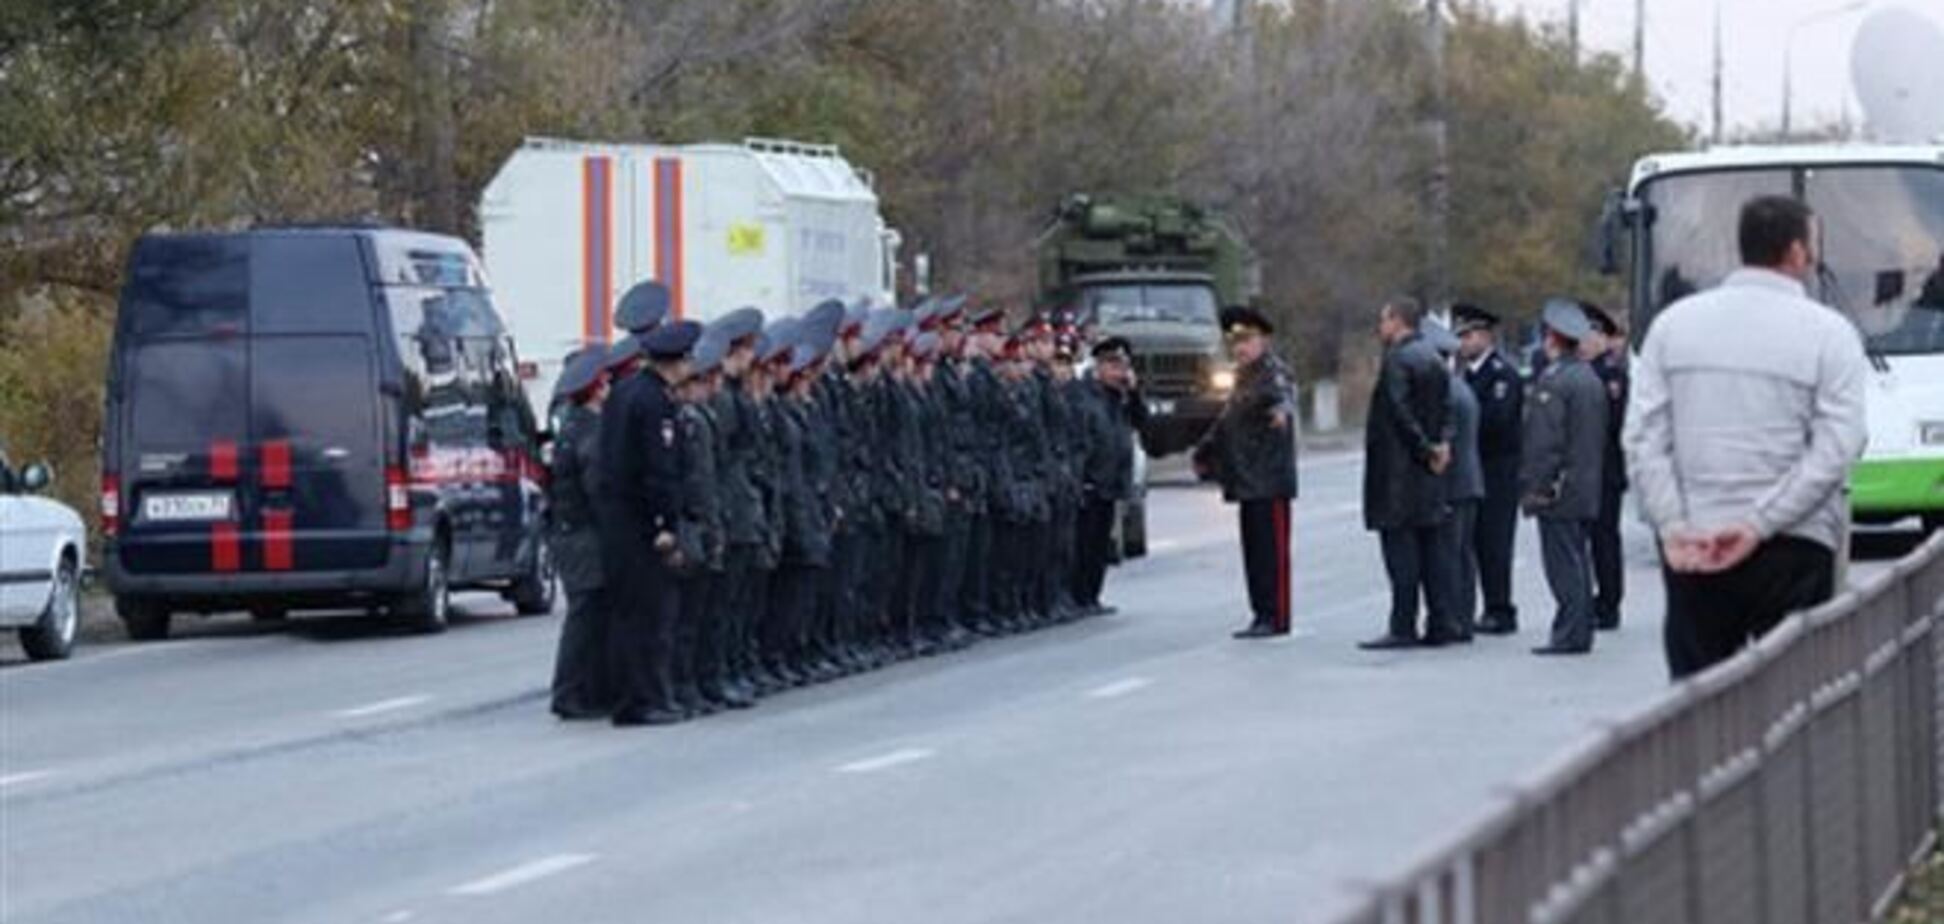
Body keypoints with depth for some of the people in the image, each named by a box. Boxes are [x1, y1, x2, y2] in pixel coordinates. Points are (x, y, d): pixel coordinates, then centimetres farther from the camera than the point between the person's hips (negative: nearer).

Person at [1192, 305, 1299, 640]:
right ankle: (1262, 614, 14)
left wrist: (1281, 410, -54)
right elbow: (1226, 420, 32)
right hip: (1247, 480, 9)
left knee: (1271, 547, -7)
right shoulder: (1243, 377, 20)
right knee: (1253, 548, 10)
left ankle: (1275, 616, -5)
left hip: (1269, 482, -9)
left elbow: (1282, 395, -32)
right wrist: (1206, 452, 38)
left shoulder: (1273, 371, -9)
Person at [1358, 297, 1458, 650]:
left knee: (1400, 548, -7)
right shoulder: (1433, 358, 14)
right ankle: (1442, 623, 11)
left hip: (1398, 471, -9)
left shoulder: (1397, 359, -13)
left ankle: (1403, 627, -7)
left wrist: (1426, 448, -12)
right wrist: (1441, 443, 0)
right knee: (1431, 545, 10)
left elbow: (1399, 411, -19)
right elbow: (1446, 407, 13)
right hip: (1427, 475, 9)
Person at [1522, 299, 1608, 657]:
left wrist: (1534, 488, -16)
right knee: (1577, 563, 13)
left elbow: (1545, 441, -19)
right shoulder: (1592, 379, 13)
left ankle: (1570, 634, -9)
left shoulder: (1553, 380, -15)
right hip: (1588, 491, 9)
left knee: (1563, 564, -7)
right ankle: (1580, 632, 16)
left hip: (1560, 492, -9)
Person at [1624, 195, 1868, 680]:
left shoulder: (1674, 323, 7)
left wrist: (1674, 528, -4)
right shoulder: (1829, 333, -2)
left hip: (1691, 554, 3)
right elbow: (1835, 450, -11)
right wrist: (1758, 525, -11)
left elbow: (1643, 438, 0)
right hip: (1793, 549, -3)